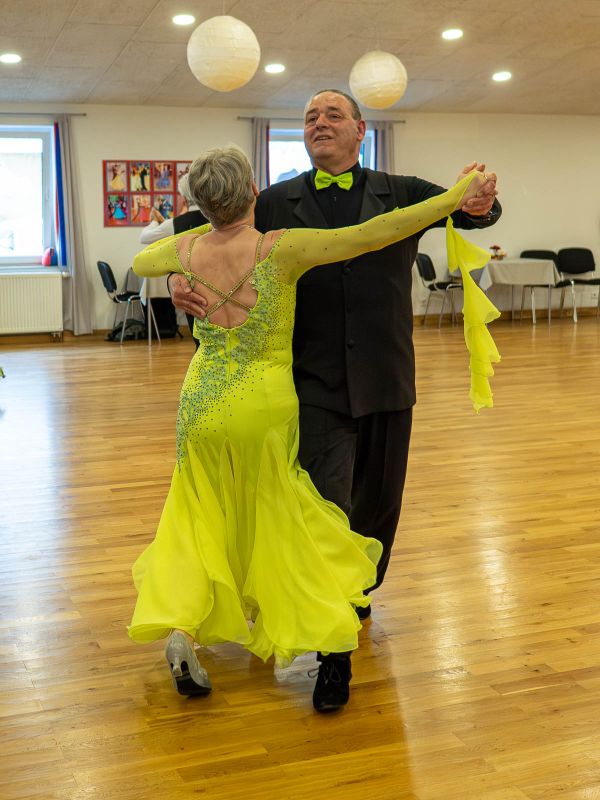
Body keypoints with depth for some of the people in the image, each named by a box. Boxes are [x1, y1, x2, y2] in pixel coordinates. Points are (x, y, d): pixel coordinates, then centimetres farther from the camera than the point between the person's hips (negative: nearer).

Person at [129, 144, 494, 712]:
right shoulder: (280, 250, -19)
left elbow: (139, 263, 17)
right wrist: (456, 197, -16)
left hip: (205, 405, 3)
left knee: (202, 522, 20)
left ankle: (179, 626, 7)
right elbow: (373, 234, -22)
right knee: (286, 526, 8)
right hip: (267, 405, -3)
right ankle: (332, 651, 7)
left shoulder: (186, 252, -6)